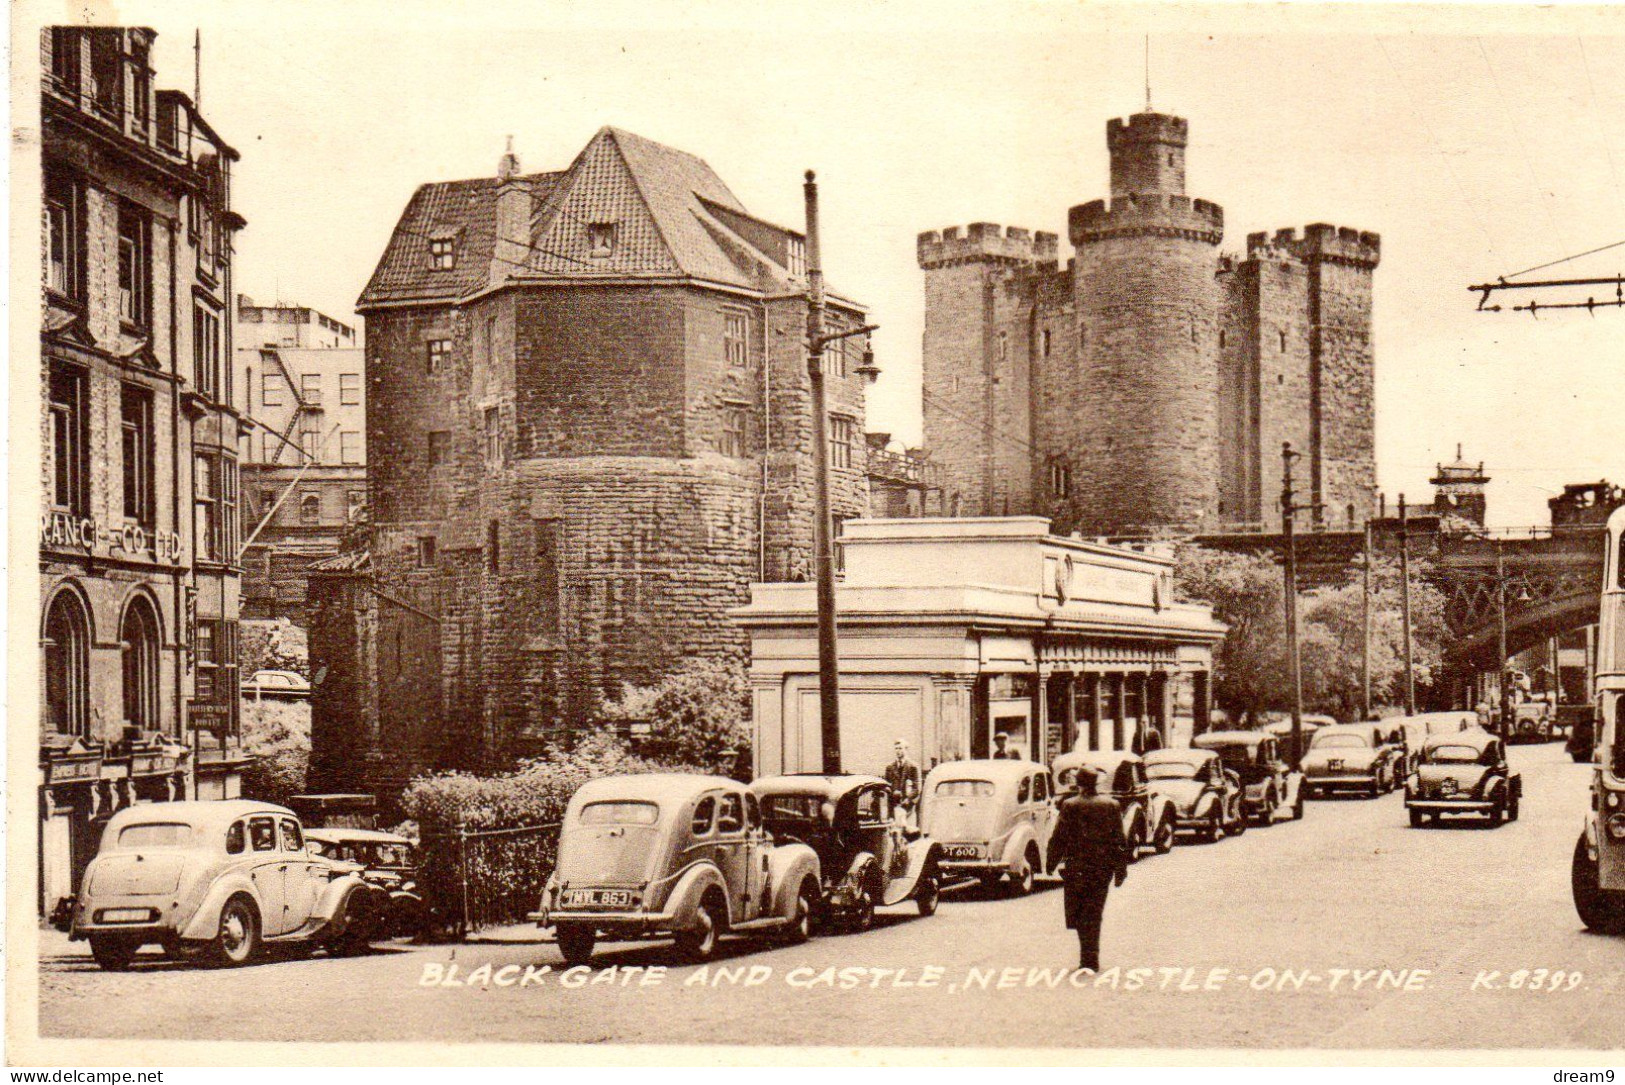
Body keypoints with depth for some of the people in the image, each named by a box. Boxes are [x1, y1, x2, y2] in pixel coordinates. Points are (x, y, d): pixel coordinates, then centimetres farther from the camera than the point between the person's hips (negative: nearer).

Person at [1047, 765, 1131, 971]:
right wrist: (1120, 869, 10)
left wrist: (1052, 862, 4)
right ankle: (1091, 960, 10)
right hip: (1102, 867, 3)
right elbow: (1120, 840, 4)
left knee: (1078, 915, 6)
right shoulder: (1111, 806, 2)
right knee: (1094, 914, 10)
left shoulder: (1069, 806, -7)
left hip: (1076, 867, -3)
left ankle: (1089, 959, -7)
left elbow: (1059, 838, -7)